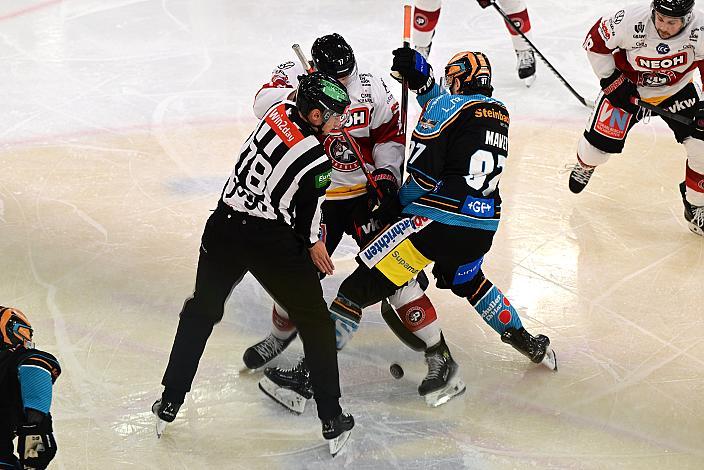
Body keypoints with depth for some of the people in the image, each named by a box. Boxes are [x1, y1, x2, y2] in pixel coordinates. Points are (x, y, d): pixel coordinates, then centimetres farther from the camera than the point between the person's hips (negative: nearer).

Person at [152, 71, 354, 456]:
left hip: (224, 227, 6)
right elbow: (306, 217, -8)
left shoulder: (279, 112, -2)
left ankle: (169, 403, 26)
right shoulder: (316, 162, -18)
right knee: (315, 321, 11)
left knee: (201, 311, 23)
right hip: (271, 243, -6)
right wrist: (311, 244, 13)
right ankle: (332, 422, 12)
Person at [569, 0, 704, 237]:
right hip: (628, 87, -1)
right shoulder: (631, 22, -33)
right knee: (599, 142, 1)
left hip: (677, 90, 1)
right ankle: (585, 164, 41)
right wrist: (611, 80, -16)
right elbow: (595, 42, -16)